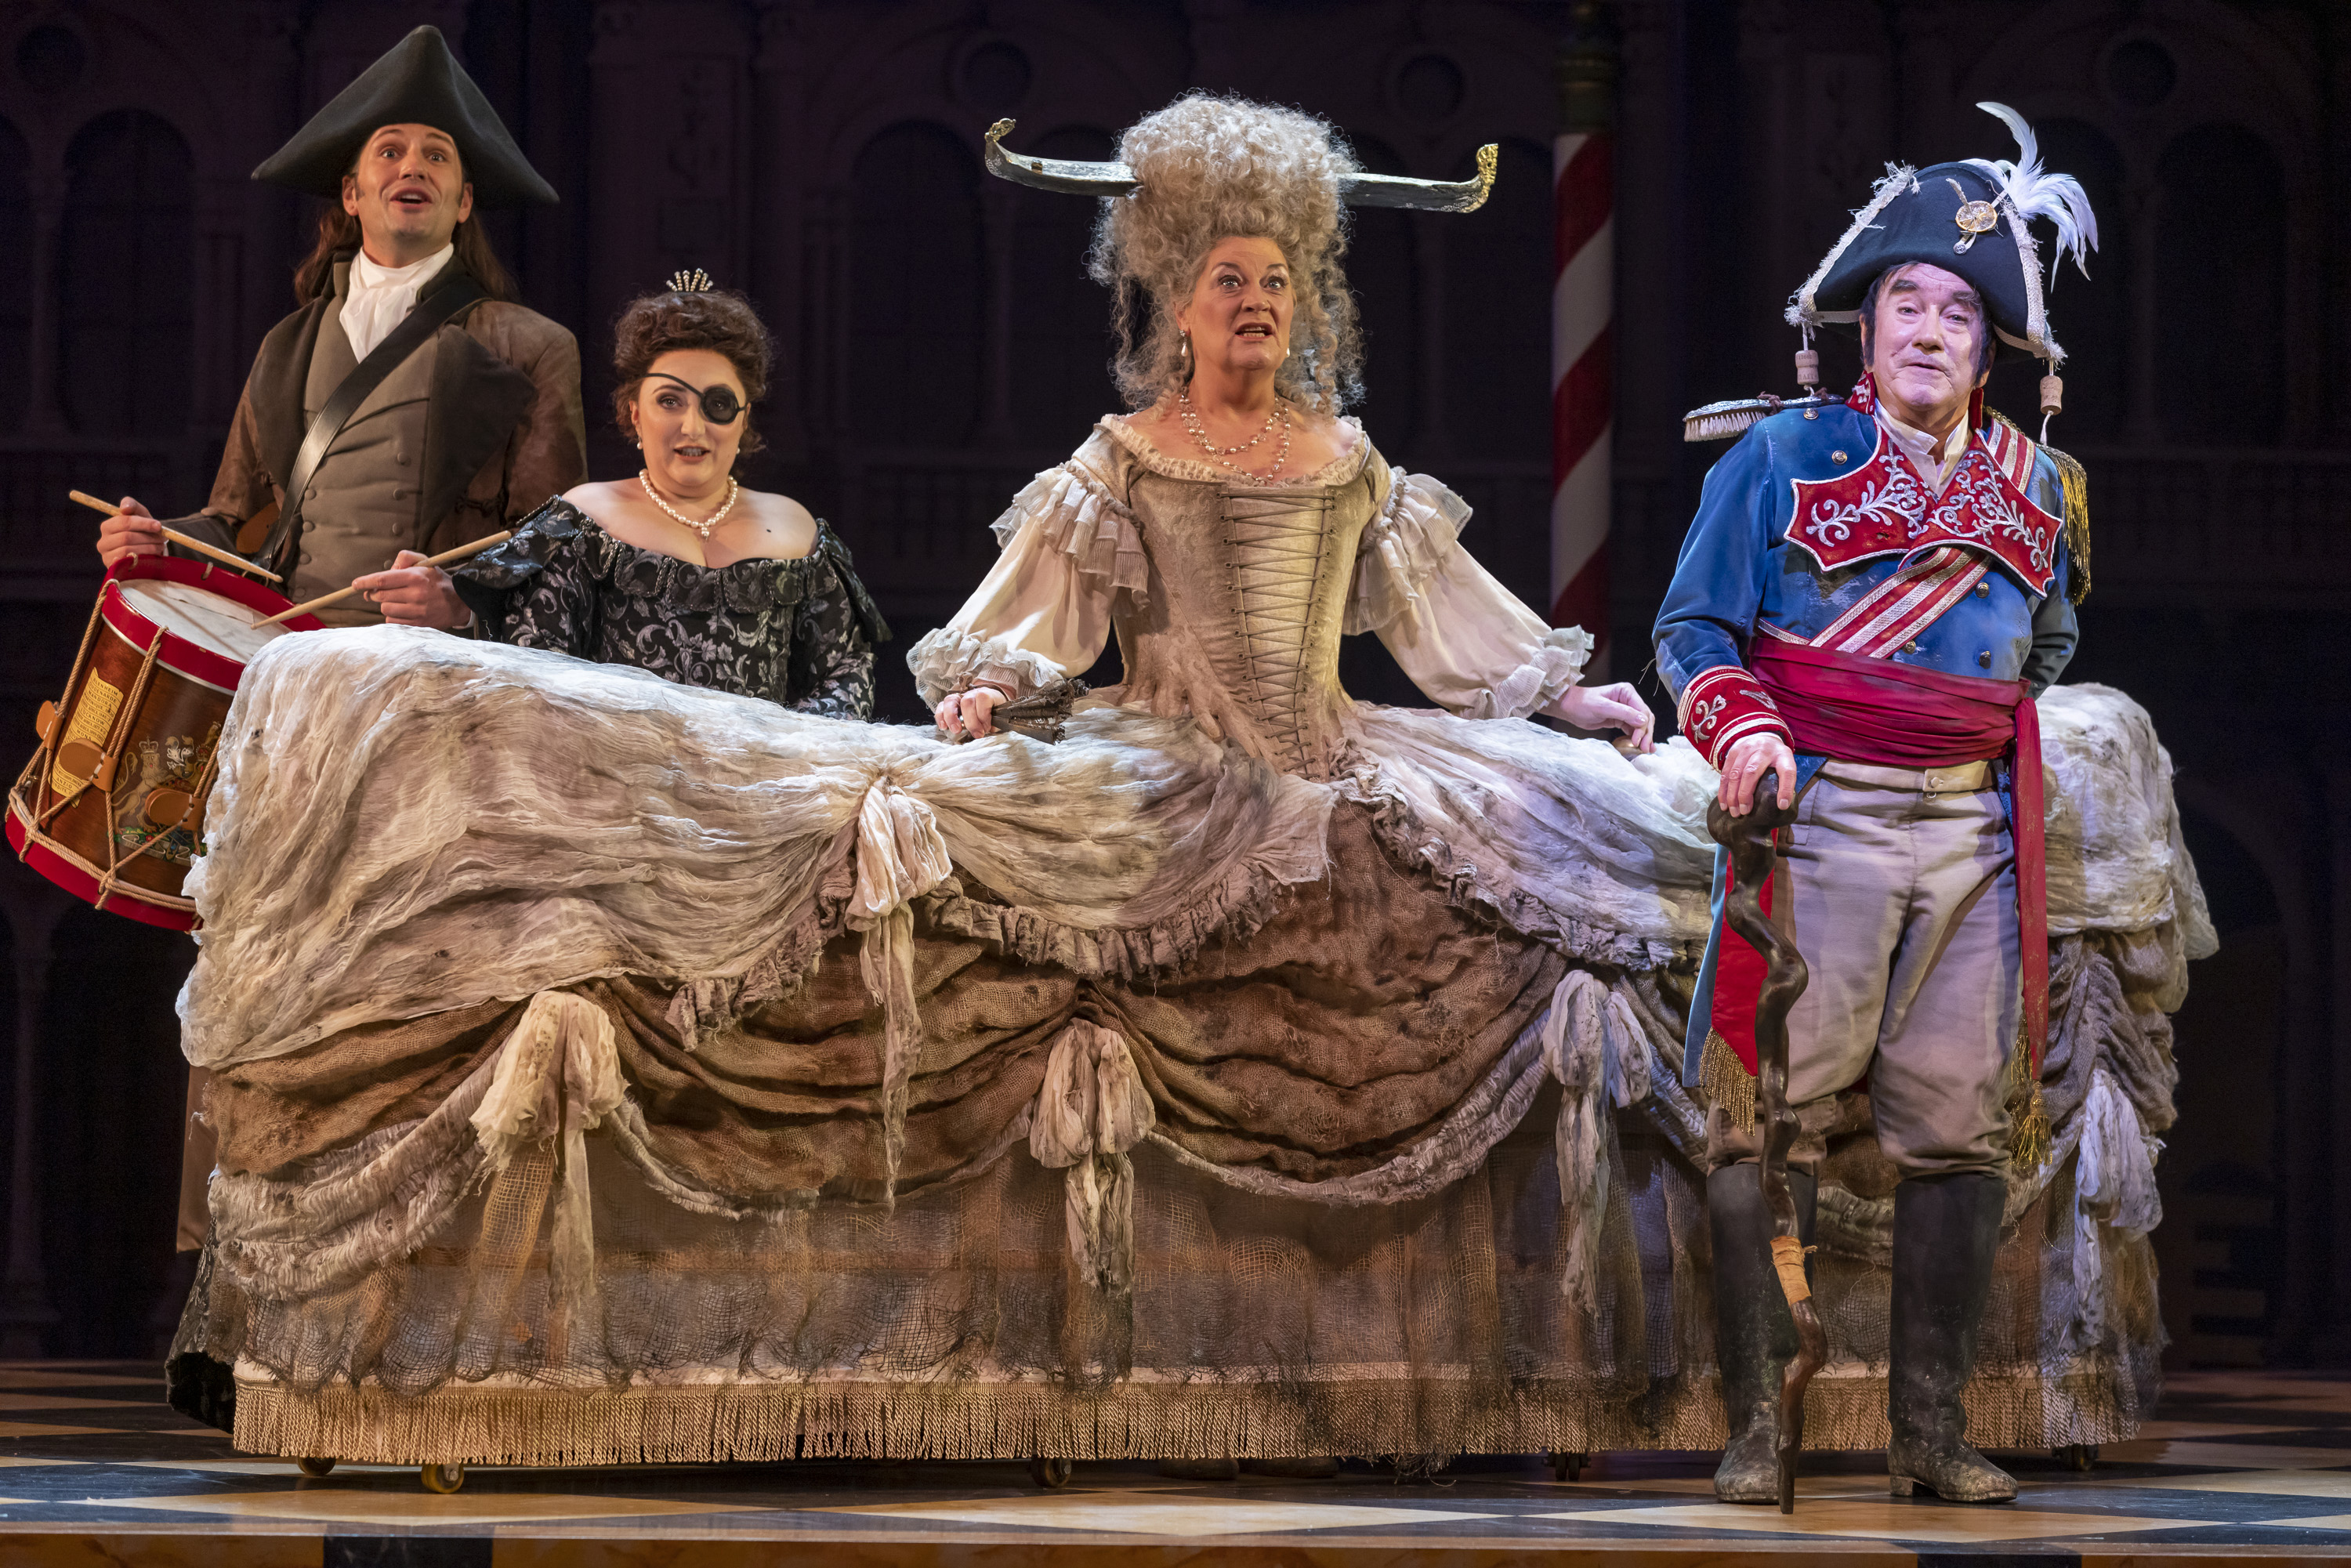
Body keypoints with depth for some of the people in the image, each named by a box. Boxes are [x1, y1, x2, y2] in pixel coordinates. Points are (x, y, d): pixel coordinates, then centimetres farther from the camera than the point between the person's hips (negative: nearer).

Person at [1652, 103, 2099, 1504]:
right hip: (1820, 815, -4)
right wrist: (1743, 726, -15)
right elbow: (1695, 626, 1)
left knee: (1962, 1128, 4)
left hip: (1974, 834, 4)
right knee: (1771, 1116, -8)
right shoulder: (1780, 461, 0)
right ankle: (1757, 1425, -5)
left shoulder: (2037, 486, 12)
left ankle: (1934, 1425, 10)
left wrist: (2010, 745, 16)